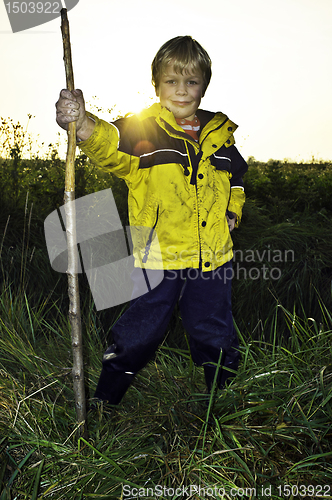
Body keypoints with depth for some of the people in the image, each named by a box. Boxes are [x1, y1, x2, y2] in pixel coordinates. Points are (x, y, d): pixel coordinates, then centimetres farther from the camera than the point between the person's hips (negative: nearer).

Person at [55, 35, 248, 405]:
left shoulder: (219, 133, 8)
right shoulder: (143, 129, -7)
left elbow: (237, 175, 26)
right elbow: (109, 143, -29)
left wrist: (233, 210, 11)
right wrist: (82, 122, -50)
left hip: (212, 255, 4)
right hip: (157, 255, -3)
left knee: (214, 334, 18)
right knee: (139, 333, 8)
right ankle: (104, 399, 32)